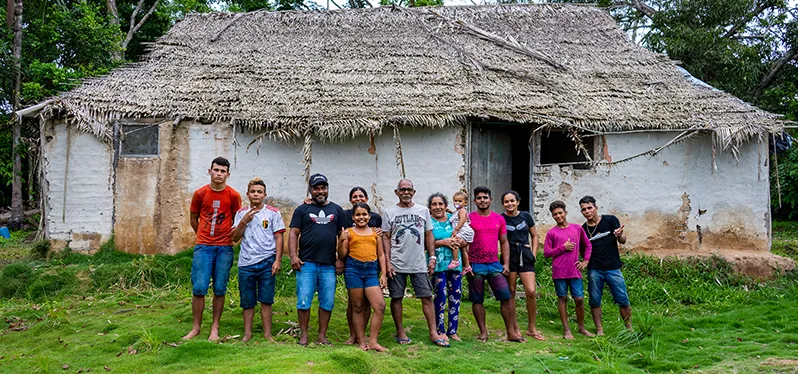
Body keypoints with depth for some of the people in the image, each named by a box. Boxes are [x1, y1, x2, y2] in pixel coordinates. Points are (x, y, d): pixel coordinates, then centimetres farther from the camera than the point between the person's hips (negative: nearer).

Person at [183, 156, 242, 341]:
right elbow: (193, 219, 14)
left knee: (220, 289, 4)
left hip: (224, 248, 0)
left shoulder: (233, 196, 0)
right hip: (203, 247, 0)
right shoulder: (200, 193, 2)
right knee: (199, 288, -2)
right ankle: (196, 328, 11)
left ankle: (215, 328, 14)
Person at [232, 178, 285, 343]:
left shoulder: (273, 213, 4)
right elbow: (235, 238, 6)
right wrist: (244, 221, -9)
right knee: (247, 301, 8)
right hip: (246, 263, 2)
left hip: (267, 262, -2)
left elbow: (279, 237, 2)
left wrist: (277, 260, -5)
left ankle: (267, 334, 11)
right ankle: (247, 334, 19)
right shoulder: (241, 213, 10)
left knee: (266, 300, 3)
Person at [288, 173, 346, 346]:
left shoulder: (337, 210, 14)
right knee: (304, 301, -3)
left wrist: (341, 258, 2)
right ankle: (304, 335, 10)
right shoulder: (302, 210, 9)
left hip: (329, 265, 2)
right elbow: (293, 233, 3)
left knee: (327, 302, 4)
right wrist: (293, 256, -9)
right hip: (306, 263, -1)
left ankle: (322, 336, 14)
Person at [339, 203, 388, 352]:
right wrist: (342, 241, -13)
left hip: (372, 270, 2)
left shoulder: (375, 233, 13)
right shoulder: (349, 232, 6)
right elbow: (342, 255, 3)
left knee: (380, 306, -8)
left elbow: (381, 254, 14)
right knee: (357, 307, 5)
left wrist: (383, 273, 6)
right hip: (354, 269, -2)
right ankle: (361, 342, 15)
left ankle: (373, 341, 1)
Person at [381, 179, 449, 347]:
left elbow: (429, 235, 11)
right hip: (397, 264, -1)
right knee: (396, 298, 5)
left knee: (427, 297, 0)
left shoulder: (423, 211, 9)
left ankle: (433, 333, 6)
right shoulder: (389, 212, 3)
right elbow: (386, 238, 1)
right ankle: (400, 332, 17)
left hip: (419, 264, 1)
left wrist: (432, 257, 3)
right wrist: (387, 262, -6)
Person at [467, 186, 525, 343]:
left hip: (495, 265, 3)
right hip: (475, 266, -2)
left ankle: (511, 332, 7)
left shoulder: (499, 219, 9)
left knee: (507, 297, -2)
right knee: (477, 300, 5)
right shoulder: (469, 218, -1)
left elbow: (504, 242, 11)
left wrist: (506, 264, 3)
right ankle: (483, 332, 18)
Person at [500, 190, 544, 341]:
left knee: (531, 291, -7)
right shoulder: (500, 219, 1)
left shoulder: (526, 216, 7)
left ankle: (532, 328, 7)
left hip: (525, 256, 1)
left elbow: (534, 236, 15)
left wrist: (533, 253, 5)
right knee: (510, 292, 2)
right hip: (509, 257, -1)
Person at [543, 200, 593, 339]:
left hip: (575, 270, 1)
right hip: (559, 271, -1)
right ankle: (566, 330, 13)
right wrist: (563, 247, -9)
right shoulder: (551, 233, 1)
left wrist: (585, 261, 8)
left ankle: (582, 327, 20)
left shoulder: (577, 228, 7)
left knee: (579, 299, 2)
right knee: (562, 298, 5)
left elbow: (587, 245, 19)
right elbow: (546, 253, -1)